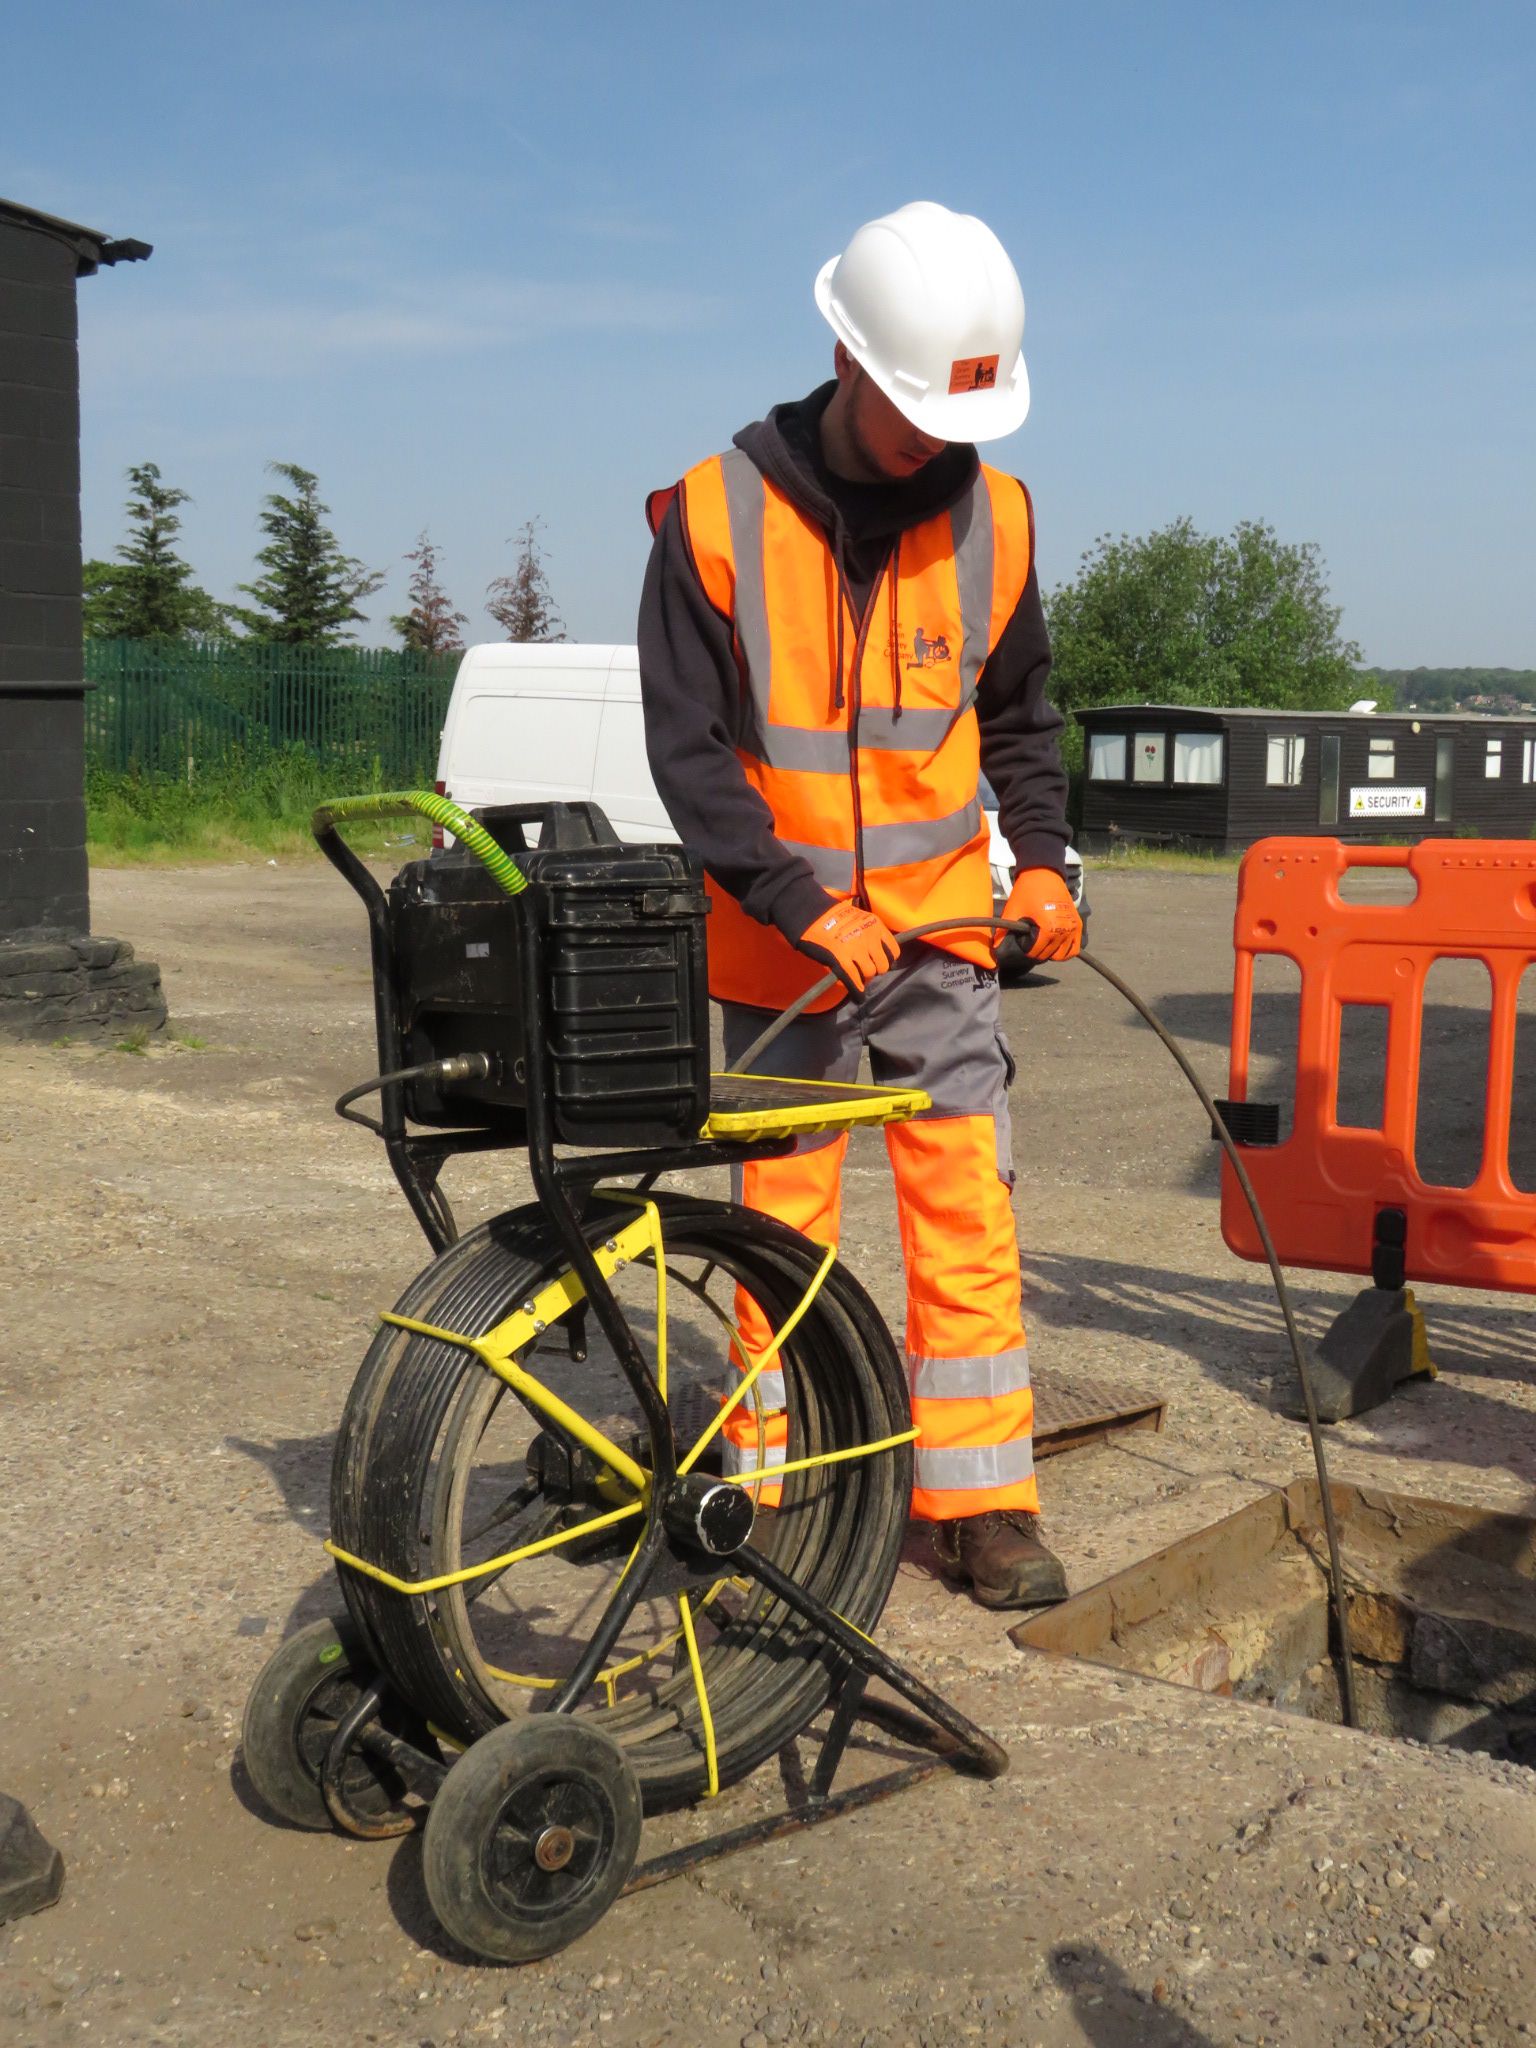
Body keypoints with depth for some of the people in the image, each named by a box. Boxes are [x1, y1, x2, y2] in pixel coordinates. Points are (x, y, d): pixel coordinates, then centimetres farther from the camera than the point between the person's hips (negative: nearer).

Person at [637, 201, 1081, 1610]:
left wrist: (1041, 857, 0)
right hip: (781, 936, -2)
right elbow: (689, 748, -10)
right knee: (782, 1217, 6)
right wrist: (804, 909, -18)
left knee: (969, 1209, 0)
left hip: (942, 923, 2)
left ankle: (981, 1501, 11)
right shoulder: (716, 516, -11)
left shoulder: (993, 515, 0)